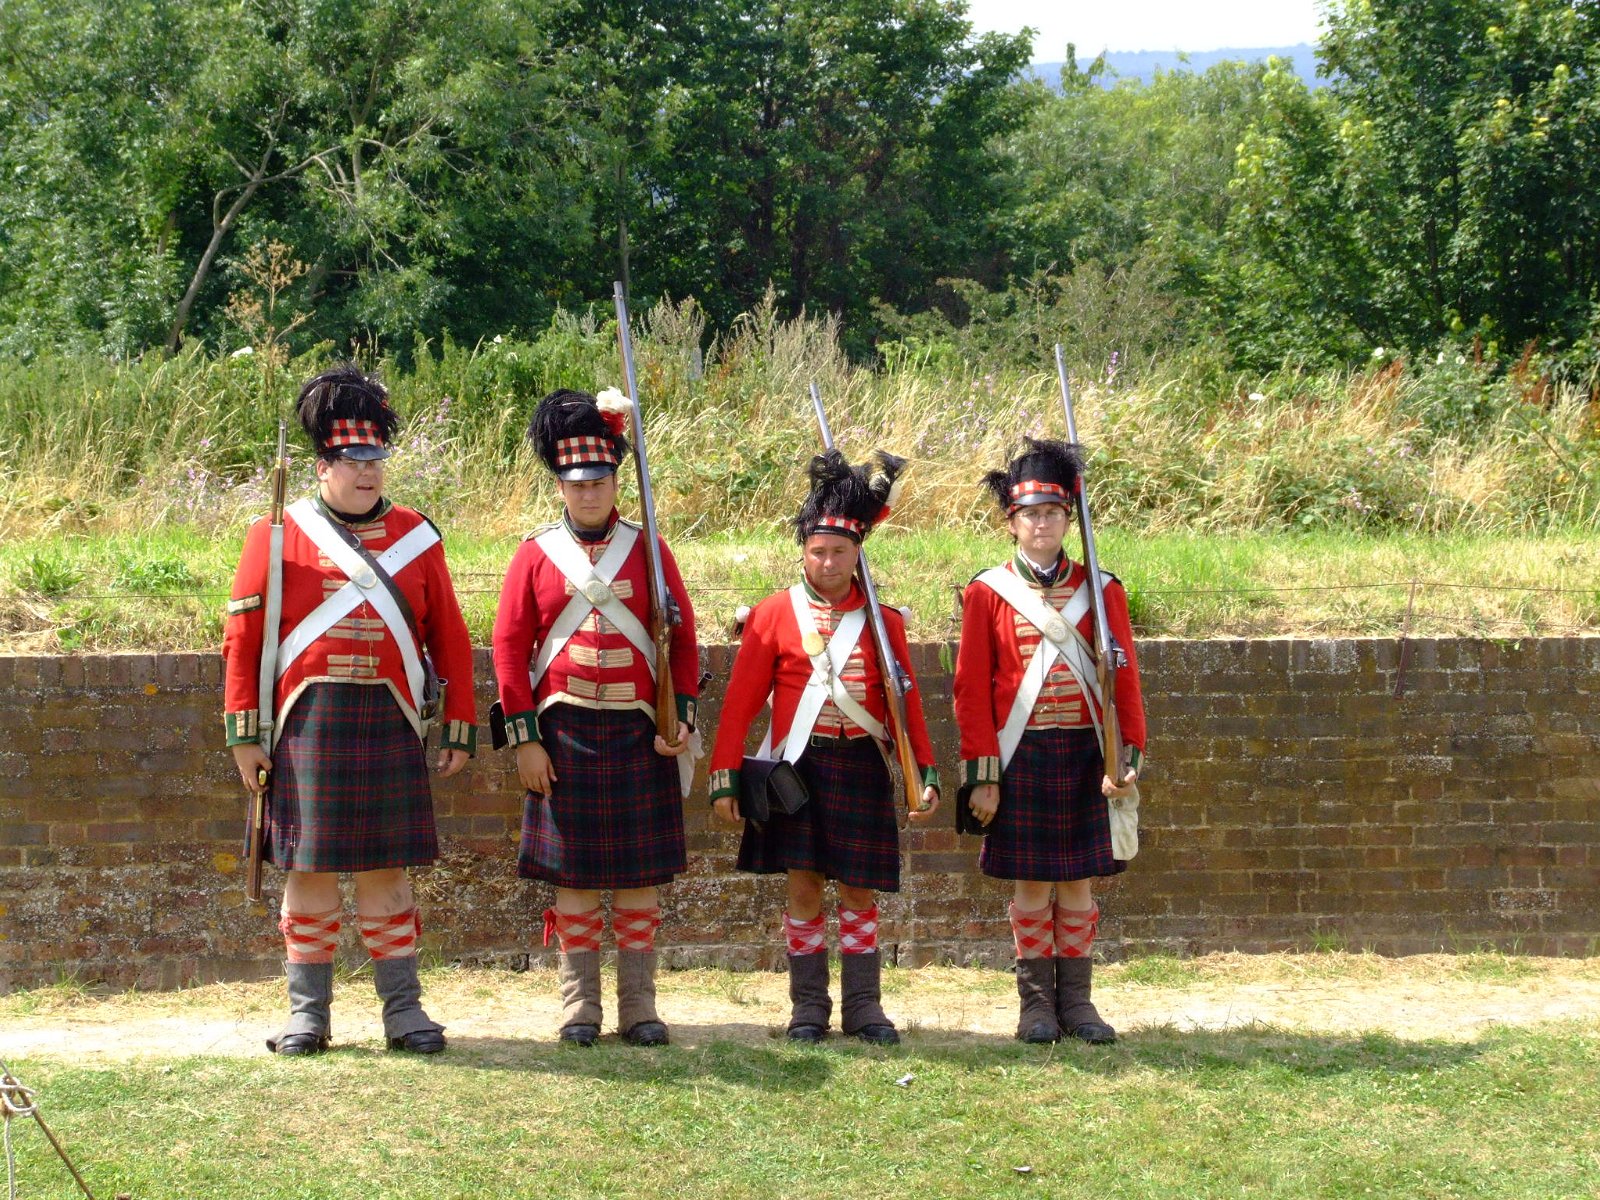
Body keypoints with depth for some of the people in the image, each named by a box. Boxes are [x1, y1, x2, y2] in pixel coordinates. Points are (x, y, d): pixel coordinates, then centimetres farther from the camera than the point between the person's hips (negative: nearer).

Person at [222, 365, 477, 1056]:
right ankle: (307, 1012, 12)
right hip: (309, 723, -1)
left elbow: (450, 638, 10)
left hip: (392, 725, 1)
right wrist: (244, 735, -4)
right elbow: (242, 638, 1)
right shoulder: (278, 537, 2)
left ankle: (403, 1010, 11)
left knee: (386, 868, 5)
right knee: (311, 868, 3)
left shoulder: (415, 536, 8)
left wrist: (461, 730, 7)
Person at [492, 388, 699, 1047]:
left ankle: (639, 1005, 9)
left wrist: (682, 715, -4)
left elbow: (682, 637, 6)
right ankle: (579, 1005, 10)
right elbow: (510, 645, 2)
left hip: (641, 734, 1)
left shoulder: (648, 548, 5)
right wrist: (524, 738, -4)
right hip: (565, 733, -1)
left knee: (641, 874, 2)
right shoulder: (536, 553, 3)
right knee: (572, 873, 3)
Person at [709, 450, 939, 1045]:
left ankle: (864, 1008, 11)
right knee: (804, 886, 2)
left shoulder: (884, 621, 5)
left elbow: (906, 700, 8)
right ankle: (809, 1008, 10)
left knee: (859, 891, 4)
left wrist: (925, 771, 0)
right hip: (799, 767, -1)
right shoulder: (774, 615, 0)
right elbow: (741, 701, -1)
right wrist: (725, 778, -5)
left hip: (861, 769, 1)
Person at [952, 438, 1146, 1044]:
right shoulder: (987, 594, 1)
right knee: (1032, 884, 2)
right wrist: (982, 773, -7)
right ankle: (1036, 1002, 11)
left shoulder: (1102, 590, 5)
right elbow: (972, 687, -1)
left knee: (1078, 881, 6)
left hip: (1085, 755, 2)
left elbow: (1125, 679, 3)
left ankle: (1076, 1002, 14)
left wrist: (1129, 758, -6)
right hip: (1021, 757, -1)